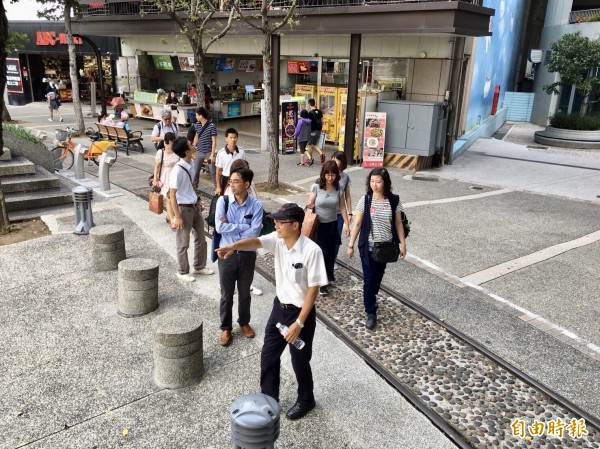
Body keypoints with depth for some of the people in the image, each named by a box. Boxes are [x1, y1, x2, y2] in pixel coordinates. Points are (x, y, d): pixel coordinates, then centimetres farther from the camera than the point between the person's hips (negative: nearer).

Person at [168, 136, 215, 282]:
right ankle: (183, 272, 24)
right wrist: (177, 216, -20)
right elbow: (172, 195, -21)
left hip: (194, 207, 8)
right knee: (183, 243, 8)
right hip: (184, 209, -8)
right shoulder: (177, 170, -23)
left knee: (201, 239, 18)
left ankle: (199, 266, 36)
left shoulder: (190, 165, 1)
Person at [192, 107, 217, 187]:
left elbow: (214, 141, -13)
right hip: (199, 152, 5)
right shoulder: (197, 125, 3)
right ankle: (193, 185, 26)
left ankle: (216, 187, 15)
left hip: (209, 153, -5)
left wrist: (212, 154, -15)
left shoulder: (211, 126, -15)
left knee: (213, 172, 3)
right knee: (195, 170, 12)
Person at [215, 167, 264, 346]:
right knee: (226, 294, 13)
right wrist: (244, 226, -18)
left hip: (247, 255, 0)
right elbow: (219, 227, -18)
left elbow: (254, 234, -18)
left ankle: (244, 322, 40)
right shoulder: (223, 201, -8)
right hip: (227, 255, 0)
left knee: (244, 293, 18)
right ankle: (225, 327, 32)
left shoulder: (256, 205, -11)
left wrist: (230, 227, -15)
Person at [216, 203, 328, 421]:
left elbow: (313, 288, -21)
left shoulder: (311, 251, -25)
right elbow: (255, 242, -23)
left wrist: (299, 323, -21)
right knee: (268, 356, 16)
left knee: (299, 361, 12)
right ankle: (268, 398, 38)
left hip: (301, 312, -6)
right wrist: (232, 246, -45)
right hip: (279, 307, 6)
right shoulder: (277, 240, -7)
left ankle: (305, 400, 38)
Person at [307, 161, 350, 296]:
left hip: (332, 225, 4)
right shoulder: (316, 187, -15)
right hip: (319, 225, -3)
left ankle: (329, 274, 43)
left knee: (331, 252, 17)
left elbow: (342, 207, 1)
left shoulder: (338, 188, -6)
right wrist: (308, 206, -27)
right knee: (321, 253, -2)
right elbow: (310, 205, -6)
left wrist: (347, 225, 1)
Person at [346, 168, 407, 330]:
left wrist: (403, 243, 1)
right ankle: (371, 312, 12)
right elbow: (357, 224, -6)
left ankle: (371, 298, 46)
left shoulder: (394, 201, -7)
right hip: (369, 247, -2)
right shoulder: (365, 200, -11)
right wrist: (351, 245, -5)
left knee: (378, 276, 20)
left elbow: (398, 223, 1)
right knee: (369, 279, 0)